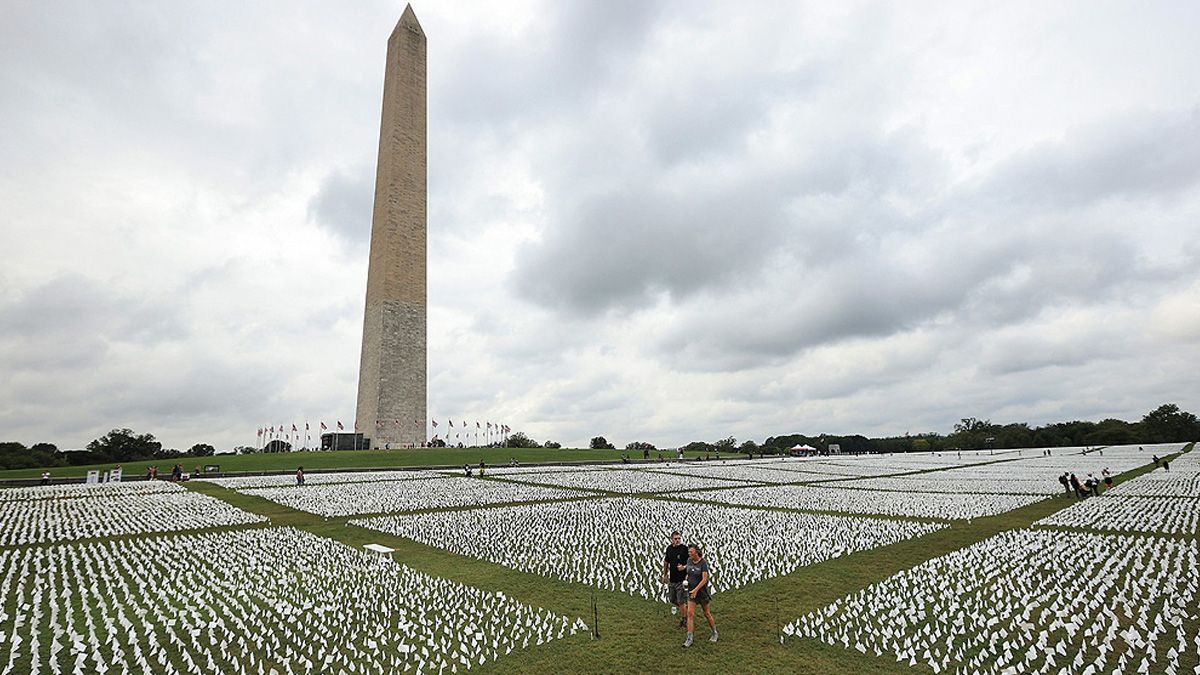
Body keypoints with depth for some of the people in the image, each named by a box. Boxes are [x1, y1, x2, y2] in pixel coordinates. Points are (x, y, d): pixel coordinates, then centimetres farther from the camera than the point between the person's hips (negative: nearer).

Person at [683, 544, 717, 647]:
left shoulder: (703, 563, -17)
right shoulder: (689, 561, 0)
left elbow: (704, 579, -23)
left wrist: (696, 590, -30)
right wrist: (687, 579, 5)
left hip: (702, 591, -4)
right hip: (691, 591, 4)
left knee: (707, 613, 12)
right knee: (690, 613, -5)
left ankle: (714, 633, 34)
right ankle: (689, 638, -1)